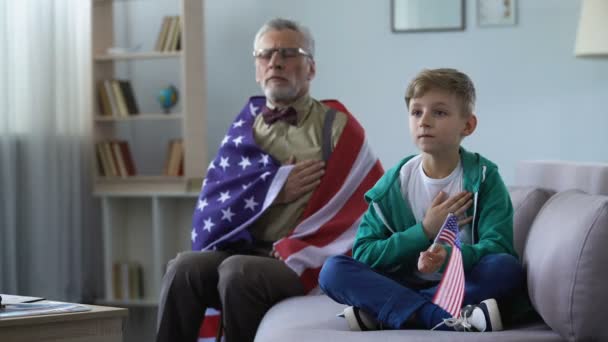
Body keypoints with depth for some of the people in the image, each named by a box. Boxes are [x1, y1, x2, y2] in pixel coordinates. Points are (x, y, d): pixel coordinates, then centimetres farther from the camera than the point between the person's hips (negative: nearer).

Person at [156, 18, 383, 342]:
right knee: (185, 268, -26)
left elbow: (373, 205, -5)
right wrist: (274, 186, -7)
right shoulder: (245, 126, 18)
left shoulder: (338, 129, 5)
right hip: (238, 250, 4)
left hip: (299, 262, -4)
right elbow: (215, 197, 9)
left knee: (238, 272, -33)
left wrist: (293, 256, -12)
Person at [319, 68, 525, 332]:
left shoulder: (483, 177, -1)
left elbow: (497, 247, -12)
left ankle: (380, 311, -30)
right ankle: (445, 318, -37)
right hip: (404, 285, 2)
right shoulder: (394, 184, 3)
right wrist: (425, 232, -13)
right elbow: (363, 254, -3)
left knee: (508, 269, -31)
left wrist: (448, 257, -32)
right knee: (333, 269, -21)